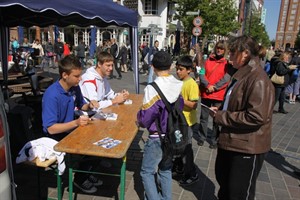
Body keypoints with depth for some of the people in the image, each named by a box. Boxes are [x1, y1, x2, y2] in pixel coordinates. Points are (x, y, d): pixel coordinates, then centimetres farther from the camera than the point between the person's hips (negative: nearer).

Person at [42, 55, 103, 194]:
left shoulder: (75, 87, -5)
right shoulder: (52, 95, -28)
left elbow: (81, 105, 14)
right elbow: (51, 129, -28)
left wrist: (89, 106, -9)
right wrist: (76, 123, -38)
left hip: (70, 130, 8)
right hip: (56, 138, -7)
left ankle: (86, 172, 17)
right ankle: (80, 179, 8)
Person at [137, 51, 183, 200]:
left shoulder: (152, 88, -22)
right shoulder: (178, 85, -5)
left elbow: (145, 118, -18)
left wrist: (140, 121, 4)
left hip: (158, 138, -6)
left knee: (147, 172, 12)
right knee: (166, 169, 22)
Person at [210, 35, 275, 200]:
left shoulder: (258, 79, -23)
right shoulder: (241, 75, 9)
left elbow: (256, 117, -31)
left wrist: (220, 117, -21)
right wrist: (219, 110, 2)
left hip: (248, 148, -9)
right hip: (230, 142, 10)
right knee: (223, 180, 28)